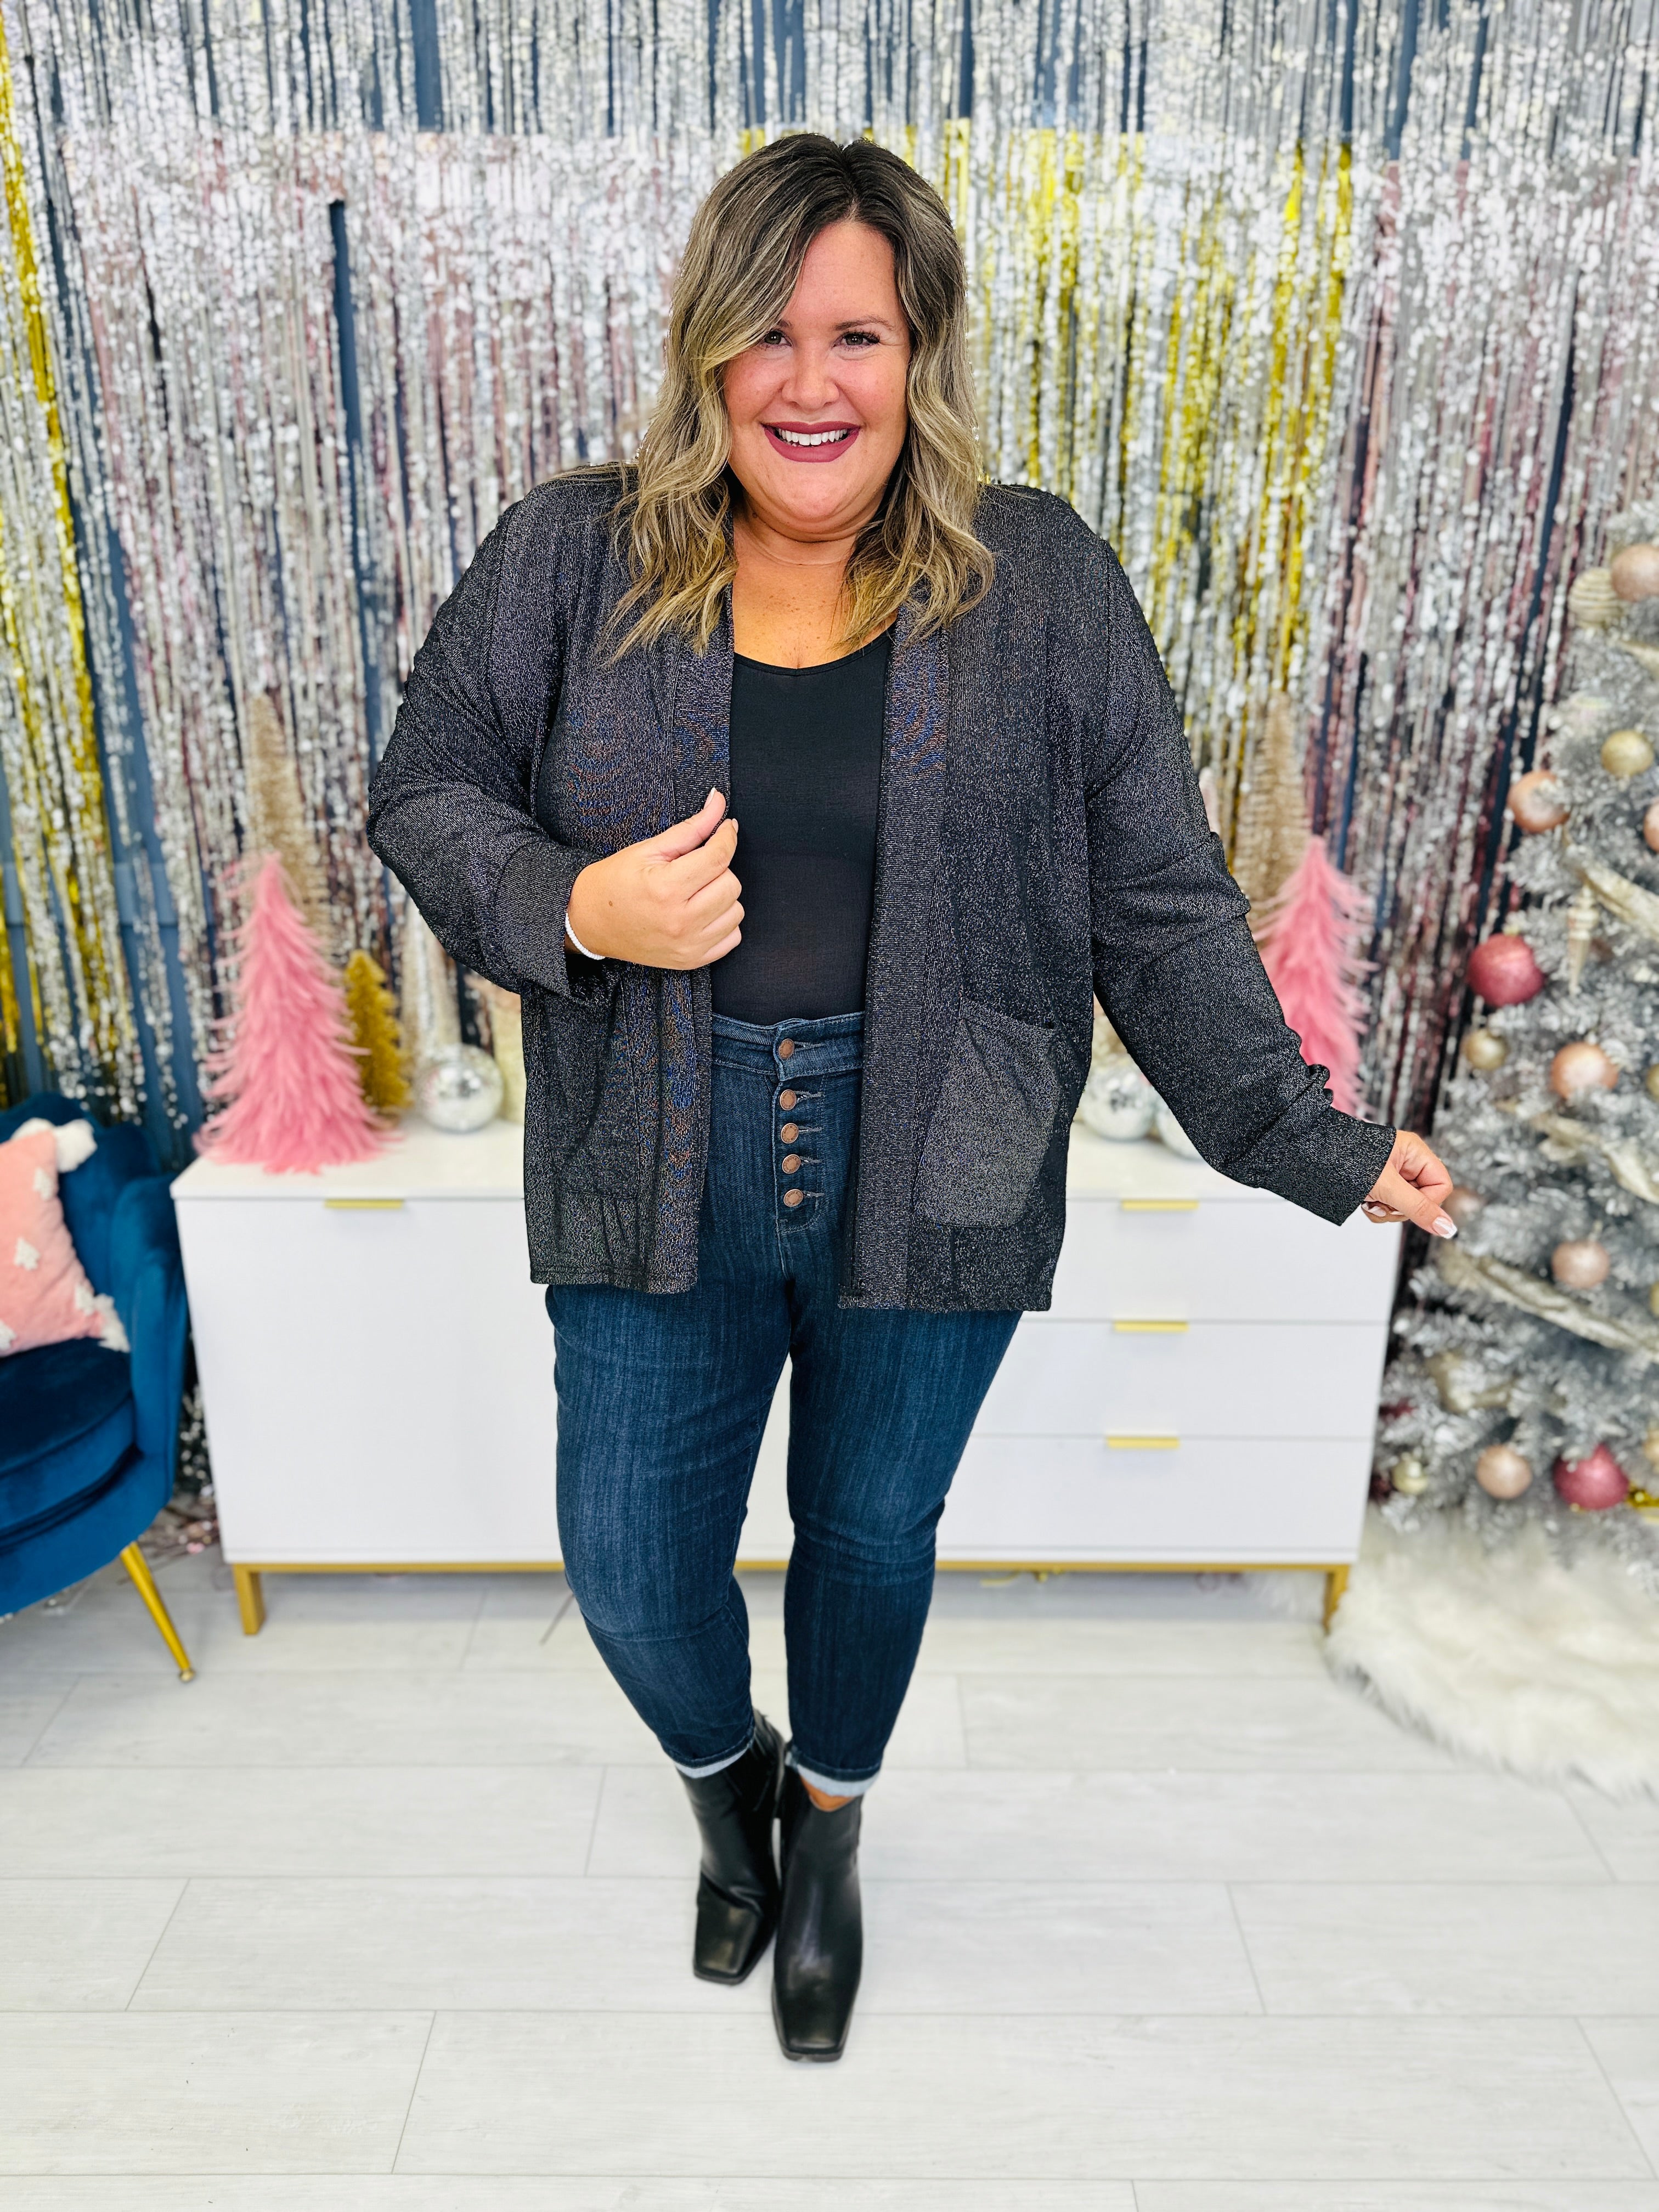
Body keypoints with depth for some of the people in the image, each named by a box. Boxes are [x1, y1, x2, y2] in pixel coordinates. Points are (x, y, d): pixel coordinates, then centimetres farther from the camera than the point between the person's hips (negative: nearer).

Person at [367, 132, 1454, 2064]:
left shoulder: (1043, 587, -4)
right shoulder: (566, 561, -3)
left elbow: (1161, 905, -3)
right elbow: (424, 793, 4)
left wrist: (1299, 1135, -8)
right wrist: (571, 909, -16)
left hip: (933, 1182, 0)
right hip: (661, 1177, 1)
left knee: (873, 1535, 18)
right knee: (630, 1573, 12)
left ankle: (829, 1832, 52)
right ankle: (728, 1784, 51)